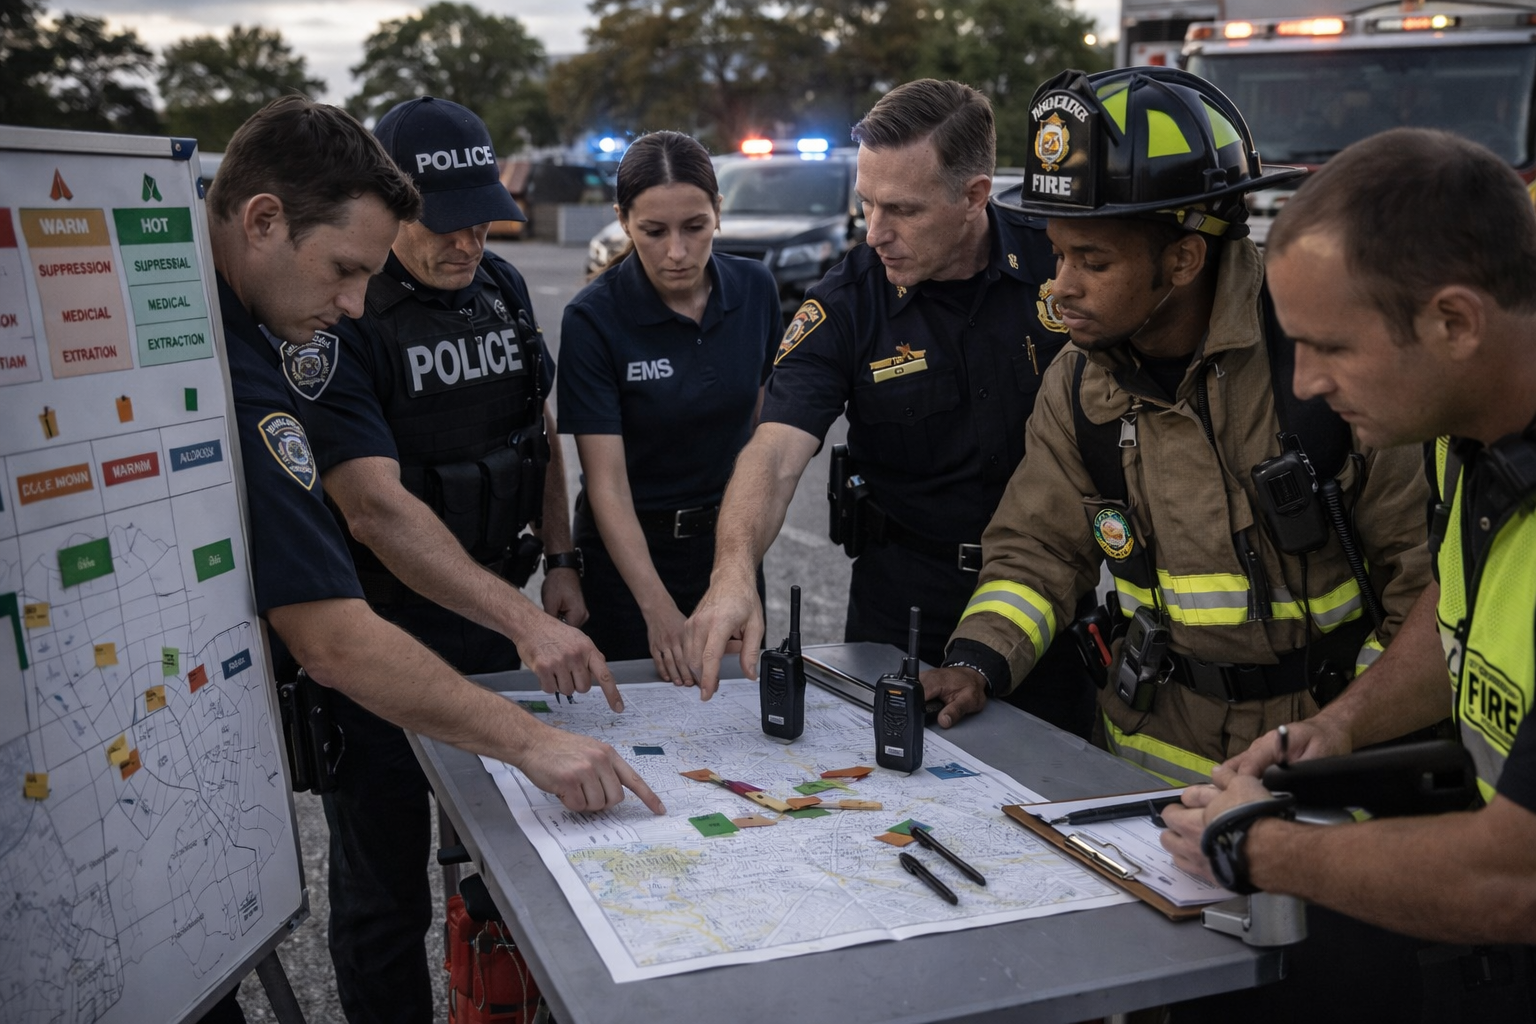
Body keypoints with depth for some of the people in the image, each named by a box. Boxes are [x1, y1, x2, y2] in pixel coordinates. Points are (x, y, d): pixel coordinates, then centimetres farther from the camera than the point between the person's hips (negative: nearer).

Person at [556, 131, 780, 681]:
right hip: (630, 552, -3)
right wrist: (658, 608, -31)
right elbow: (607, 484, -21)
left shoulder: (756, 289, -7)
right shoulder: (593, 318, -18)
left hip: (728, 539, 4)